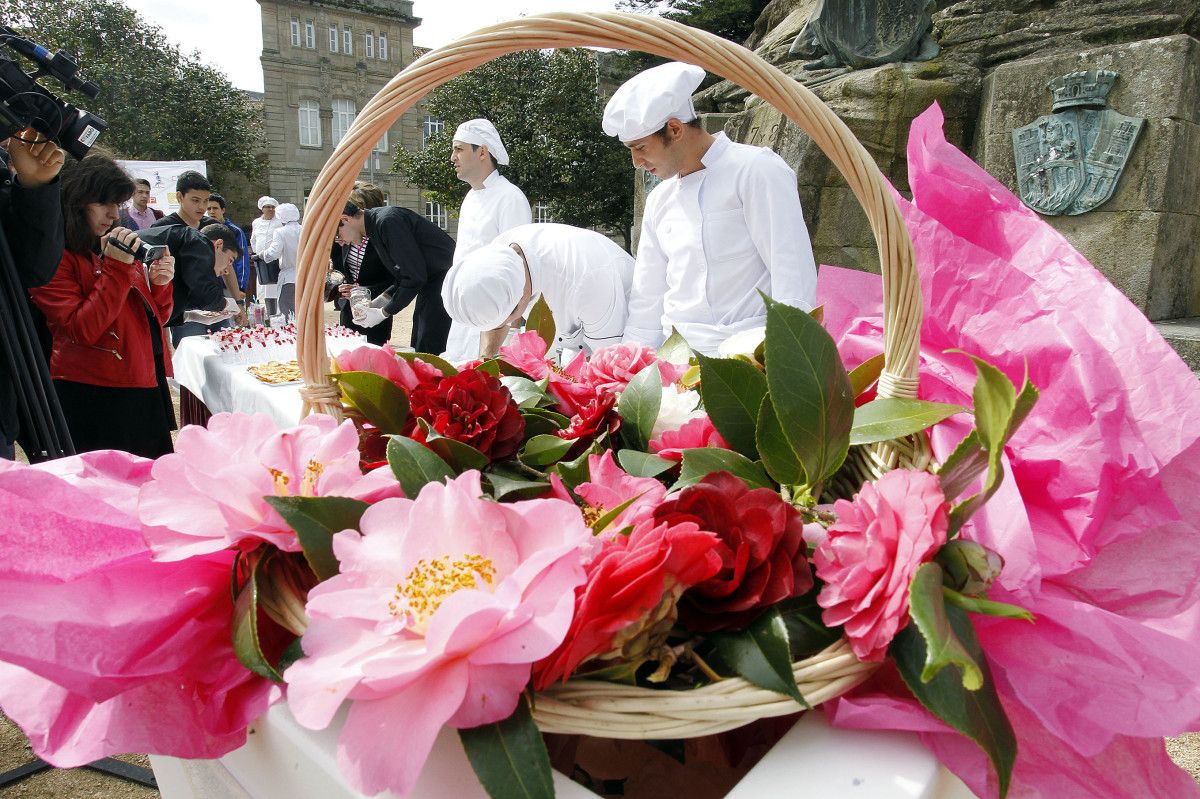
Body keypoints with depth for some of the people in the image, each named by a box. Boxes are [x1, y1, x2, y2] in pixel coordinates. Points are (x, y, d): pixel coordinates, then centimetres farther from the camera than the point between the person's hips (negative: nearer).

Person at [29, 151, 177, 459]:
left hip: (144, 388, 7)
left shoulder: (117, 247, 16)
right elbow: (82, 330, -17)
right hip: (93, 400, -7)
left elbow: (153, 318, 19)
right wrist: (117, 268, -18)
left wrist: (159, 283, -2)